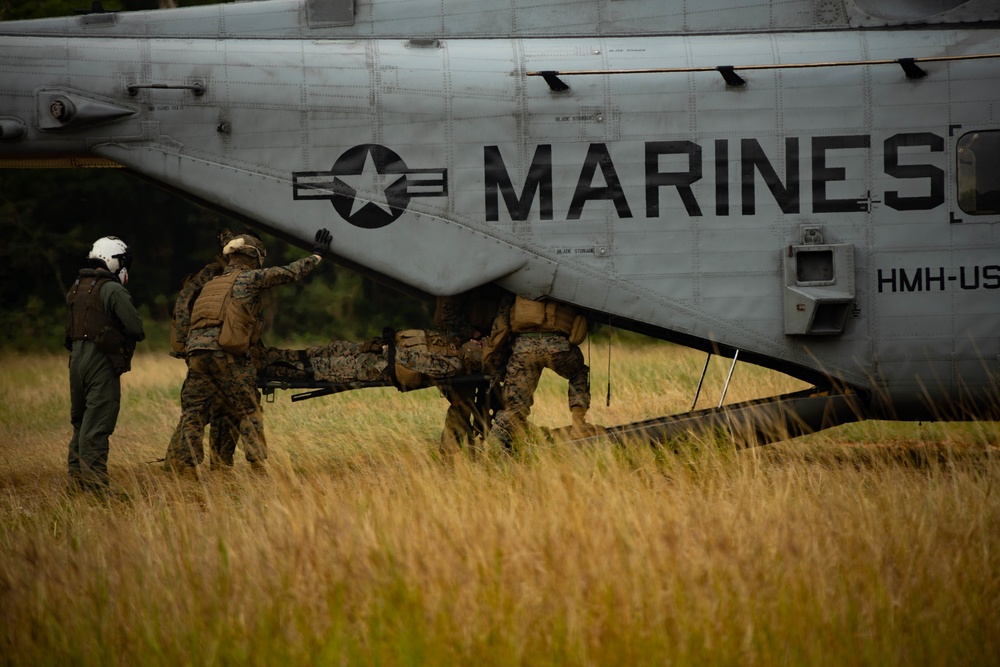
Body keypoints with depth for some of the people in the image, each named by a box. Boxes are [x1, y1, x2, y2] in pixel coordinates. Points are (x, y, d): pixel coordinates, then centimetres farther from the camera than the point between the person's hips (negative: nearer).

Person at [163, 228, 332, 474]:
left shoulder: (211, 285, 28)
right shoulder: (250, 278, 8)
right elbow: (290, 273, 15)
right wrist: (316, 255, 29)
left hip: (196, 351, 5)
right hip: (225, 352, -5)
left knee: (193, 414, 5)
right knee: (249, 412, 5)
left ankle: (178, 467, -2)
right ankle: (259, 467, 3)